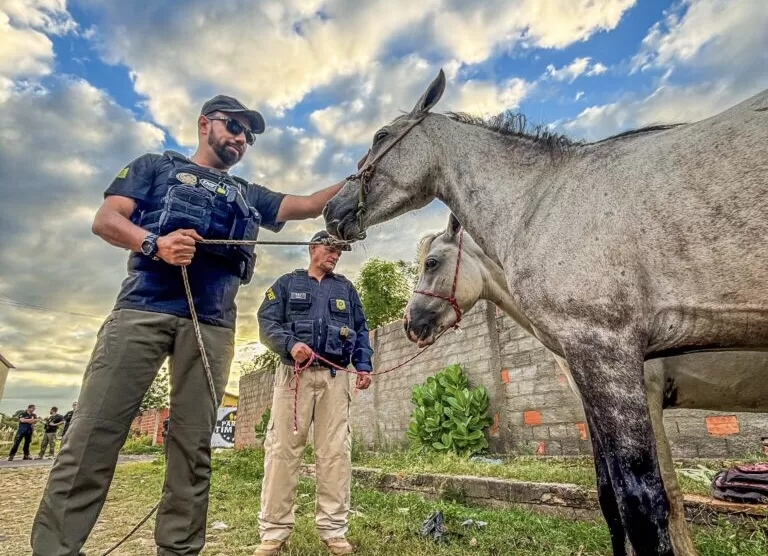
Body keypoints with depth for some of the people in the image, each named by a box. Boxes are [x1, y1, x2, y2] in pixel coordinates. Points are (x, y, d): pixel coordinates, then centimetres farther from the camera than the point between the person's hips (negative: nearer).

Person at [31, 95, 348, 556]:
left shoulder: (249, 195, 27)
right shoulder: (157, 165, 18)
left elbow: (307, 205, 21)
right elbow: (105, 220, 6)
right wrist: (155, 243, -14)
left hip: (212, 324, 3)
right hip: (143, 309, -2)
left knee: (194, 444, 1)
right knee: (96, 429, -6)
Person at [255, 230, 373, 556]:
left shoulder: (346, 289, 21)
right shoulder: (287, 283, 13)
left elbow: (360, 331, 16)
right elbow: (267, 323, 2)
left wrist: (363, 365, 1)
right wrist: (290, 344, -16)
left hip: (335, 378, 2)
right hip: (294, 374, -2)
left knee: (335, 452, 0)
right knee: (283, 449, -2)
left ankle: (334, 530, 11)